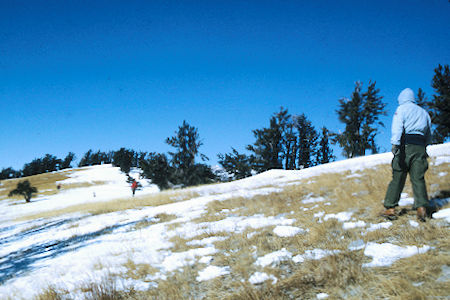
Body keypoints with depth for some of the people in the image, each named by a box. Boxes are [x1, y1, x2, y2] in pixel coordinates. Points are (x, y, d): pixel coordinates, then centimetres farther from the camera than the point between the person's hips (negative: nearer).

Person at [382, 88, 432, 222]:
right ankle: (421, 207, -17)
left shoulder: (402, 109, 7)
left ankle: (390, 208, -3)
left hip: (406, 145, -4)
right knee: (418, 178, -1)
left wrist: (395, 144, -20)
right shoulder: (424, 112, 24)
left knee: (398, 178, -2)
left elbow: (397, 127, -10)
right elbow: (429, 136, 24)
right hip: (420, 147, 4)